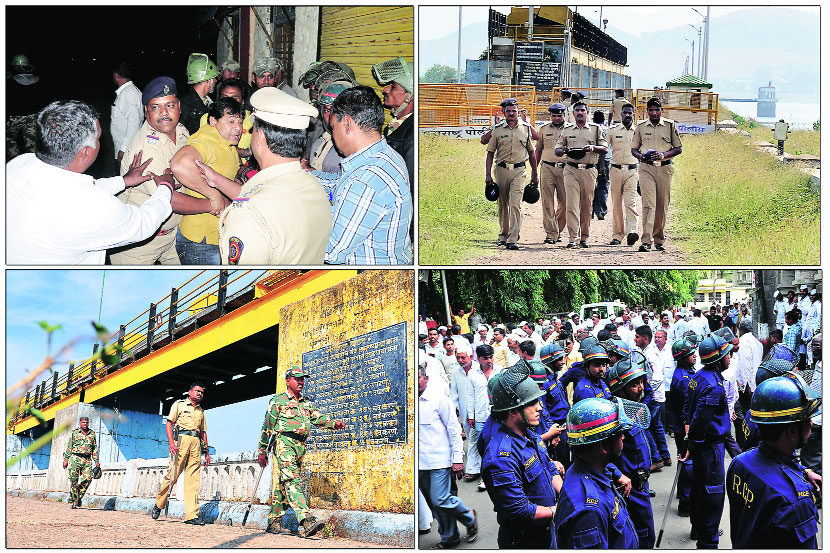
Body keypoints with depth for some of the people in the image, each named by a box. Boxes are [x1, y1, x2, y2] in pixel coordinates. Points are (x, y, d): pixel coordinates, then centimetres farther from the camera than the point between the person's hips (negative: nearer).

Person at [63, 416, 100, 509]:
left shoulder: (92, 434, 14)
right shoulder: (74, 433, 7)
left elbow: (95, 448, 17)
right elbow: (69, 447, 6)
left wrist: (96, 461, 9)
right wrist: (66, 459, -1)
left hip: (87, 460, 2)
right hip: (75, 459, -2)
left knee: (87, 479, -11)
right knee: (74, 480, -5)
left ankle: (78, 497, 7)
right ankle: (73, 500, 3)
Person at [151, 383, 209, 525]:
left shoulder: (201, 411, 25)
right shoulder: (179, 404, 9)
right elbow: (169, 423, 1)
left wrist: (207, 452, 16)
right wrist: (171, 442, -13)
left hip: (196, 442, 5)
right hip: (181, 439, -4)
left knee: (193, 479, -3)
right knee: (173, 475, -8)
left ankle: (192, 515, -8)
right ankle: (158, 505, 12)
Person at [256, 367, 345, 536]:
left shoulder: (306, 403, 23)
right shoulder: (278, 400, 5)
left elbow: (319, 418, 13)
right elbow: (267, 426, 3)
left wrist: (334, 423, -8)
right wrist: (262, 451, 1)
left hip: (300, 446, 7)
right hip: (284, 443, -7)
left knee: (284, 484, 10)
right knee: (292, 481, -18)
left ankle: (274, 522, 18)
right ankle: (307, 521, -33)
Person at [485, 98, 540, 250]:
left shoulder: (526, 129, 6)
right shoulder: (497, 129, 4)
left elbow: (532, 152, 14)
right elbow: (490, 153, 6)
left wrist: (535, 175, 14)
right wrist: (488, 175, -3)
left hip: (518, 171, -1)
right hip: (501, 169, 1)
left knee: (515, 204, -12)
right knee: (503, 205, 9)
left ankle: (512, 239, -15)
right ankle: (503, 236, 25)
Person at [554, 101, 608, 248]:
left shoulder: (596, 129, 10)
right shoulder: (567, 130, 14)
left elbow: (605, 149, 5)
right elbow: (557, 150, 15)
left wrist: (593, 148, -15)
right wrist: (564, 150, -8)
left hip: (589, 170, 0)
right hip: (571, 170, 0)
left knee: (586, 205, 3)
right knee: (572, 203, -11)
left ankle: (584, 237, 11)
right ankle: (573, 237, -14)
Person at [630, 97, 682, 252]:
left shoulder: (670, 126, 6)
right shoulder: (641, 127, 9)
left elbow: (679, 148, 8)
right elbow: (634, 148, 15)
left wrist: (663, 155, -10)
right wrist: (641, 156, -7)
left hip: (665, 168, 1)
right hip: (646, 168, -1)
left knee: (662, 206, 5)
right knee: (648, 204, -13)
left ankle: (659, 240, 16)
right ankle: (646, 241, -20)